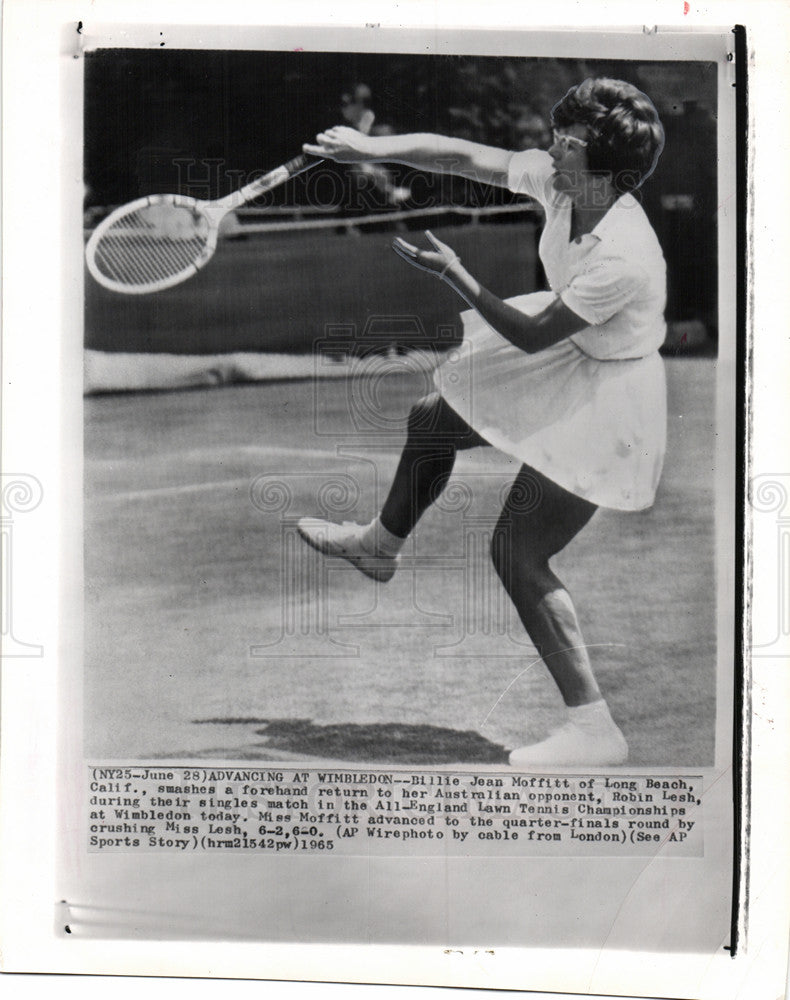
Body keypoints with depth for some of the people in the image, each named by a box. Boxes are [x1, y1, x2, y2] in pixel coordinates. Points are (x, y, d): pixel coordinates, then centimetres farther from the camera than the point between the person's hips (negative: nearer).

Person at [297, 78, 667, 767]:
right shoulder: (555, 179, -12)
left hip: (606, 396, -9)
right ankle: (382, 544, 53)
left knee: (517, 555, -12)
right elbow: (465, 156, -1)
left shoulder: (623, 258, -34)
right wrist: (373, 147, -6)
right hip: (560, 356, 9)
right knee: (432, 420, 23)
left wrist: (455, 275, -23)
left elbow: (533, 336, -26)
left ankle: (594, 730, -6)